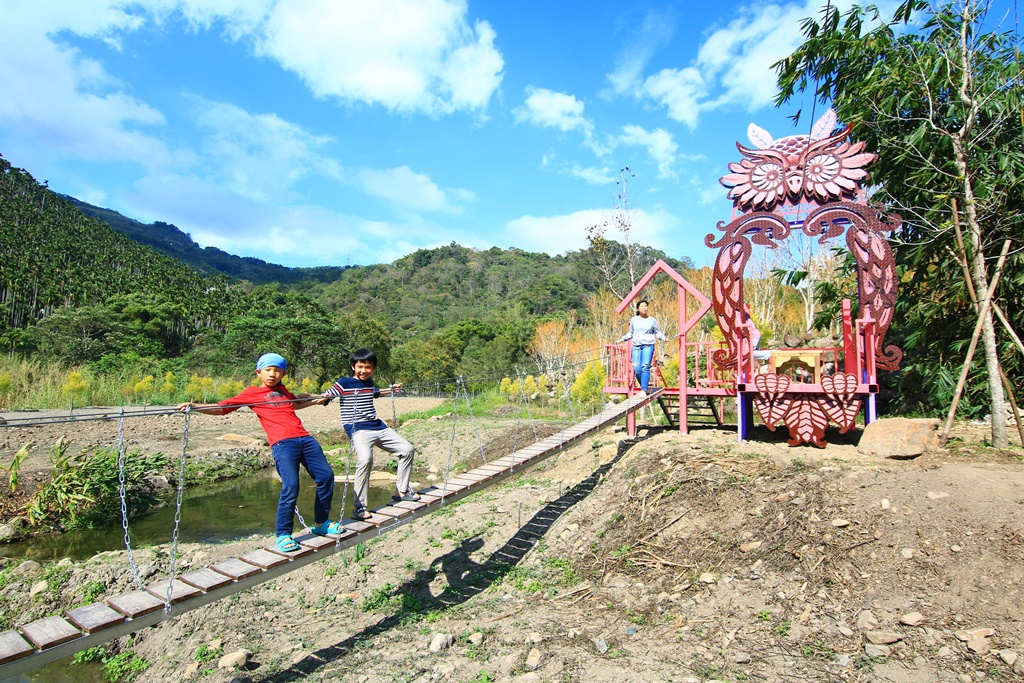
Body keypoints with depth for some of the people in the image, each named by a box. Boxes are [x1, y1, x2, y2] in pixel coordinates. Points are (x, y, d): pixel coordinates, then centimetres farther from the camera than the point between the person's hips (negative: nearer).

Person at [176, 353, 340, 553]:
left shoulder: (283, 390, 24)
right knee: (290, 486, -18)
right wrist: (193, 406, -2)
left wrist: (314, 401, 38)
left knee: (326, 476, 2)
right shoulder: (252, 393, 10)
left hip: (305, 439, 6)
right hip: (282, 443, -6)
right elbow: (221, 408, 8)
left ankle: (321, 523, 19)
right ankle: (282, 535, -1)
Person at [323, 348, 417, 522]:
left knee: (407, 449, 8)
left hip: (378, 426, 8)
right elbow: (325, 396, -8)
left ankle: (402, 491, 25)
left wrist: (391, 390, 39)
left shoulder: (369, 382, 15)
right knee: (365, 459, -34)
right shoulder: (344, 383, -4)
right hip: (358, 429, -8)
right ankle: (359, 507, -22)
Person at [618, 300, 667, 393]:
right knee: (637, 370, -8)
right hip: (636, 346, 2)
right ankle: (644, 388, 9)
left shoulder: (652, 320, 9)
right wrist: (622, 339, 14)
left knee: (645, 367, -16)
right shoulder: (633, 320, 13)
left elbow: (657, 333, 14)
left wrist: (664, 338, -3)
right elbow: (630, 334, 23)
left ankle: (644, 390, -16)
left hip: (648, 346, -2)